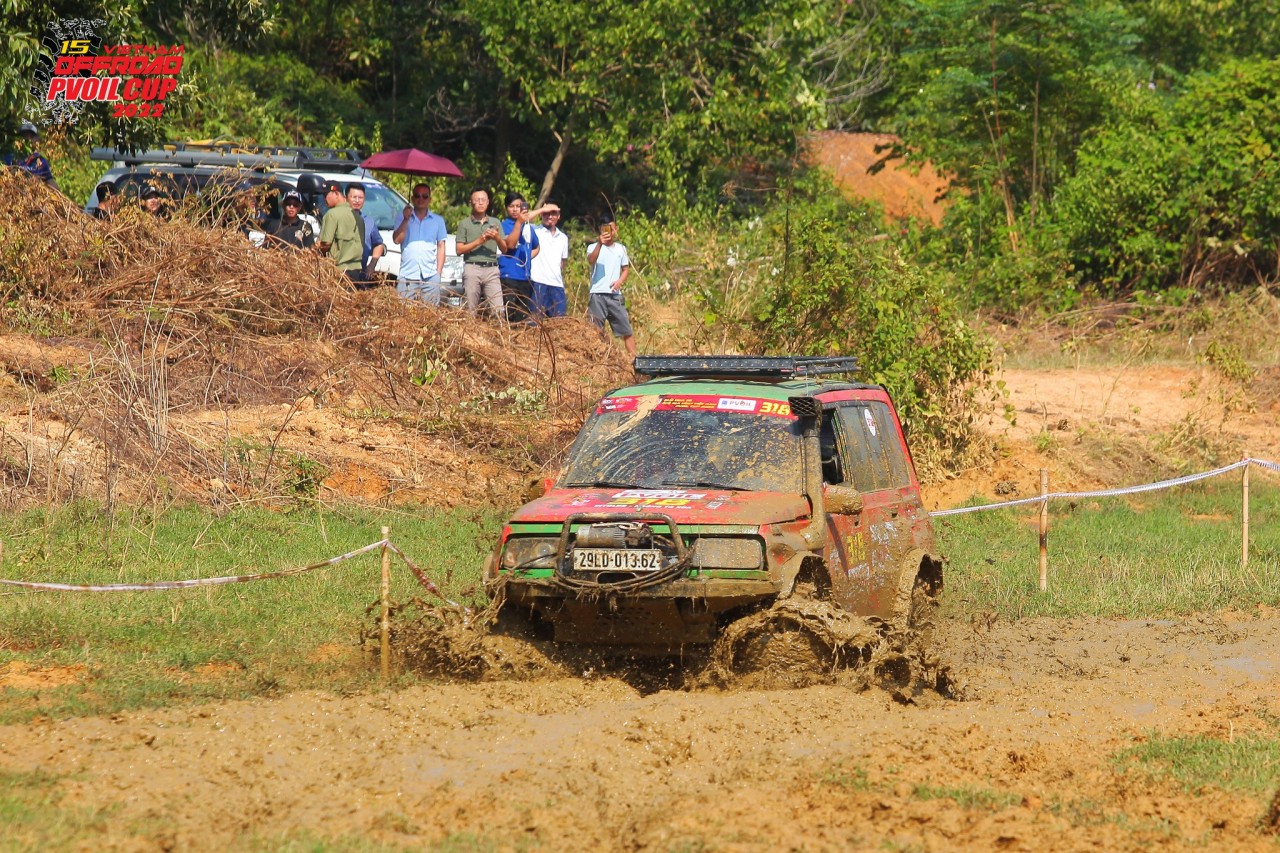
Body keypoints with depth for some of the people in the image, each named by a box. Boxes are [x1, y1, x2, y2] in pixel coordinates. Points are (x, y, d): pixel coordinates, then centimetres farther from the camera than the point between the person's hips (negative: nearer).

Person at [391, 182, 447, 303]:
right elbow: (397, 239, -1)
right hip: (407, 275, -1)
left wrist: (439, 271, 4)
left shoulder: (438, 220, 13)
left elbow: (441, 247, 13)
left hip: (430, 276, 1)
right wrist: (406, 220, -10)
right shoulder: (403, 218, 10)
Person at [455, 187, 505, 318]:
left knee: (498, 311, -10)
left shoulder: (495, 223, 17)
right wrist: (479, 241, -8)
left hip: (491, 269, 2)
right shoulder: (464, 224, 9)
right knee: (471, 311, -5)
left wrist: (497, 238, -7)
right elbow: (459, 250, 2)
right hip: (472, 268, -2)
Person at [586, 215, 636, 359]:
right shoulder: (594, 247, 2)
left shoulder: (621, 249, 15)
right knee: (597, 331, -4)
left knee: (626, 329, 1)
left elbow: (626, 269, 20)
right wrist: (600, 244, -35)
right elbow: (591, 260, -19)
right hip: (597, 295, -3)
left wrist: (620, 281, -1)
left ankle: (633, 357, 5)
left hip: (615, 295, 3)